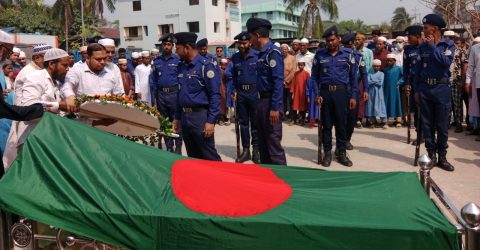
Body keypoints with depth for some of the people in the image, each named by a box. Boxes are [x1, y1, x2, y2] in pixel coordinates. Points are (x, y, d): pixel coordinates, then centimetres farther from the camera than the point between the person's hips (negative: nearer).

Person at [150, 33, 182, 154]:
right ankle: (169, 147, 21)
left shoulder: (178, 60, -3)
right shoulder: (157, 61, 8)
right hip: (161, 94, 4)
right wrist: (154, 97, 6)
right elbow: (153, 81, 10)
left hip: (174, 93, -4)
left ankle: (178, 147, 9)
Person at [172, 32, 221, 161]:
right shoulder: (181, 66, 11)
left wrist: (210, 121, -18)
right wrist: (177, 117, 16)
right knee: (192, 156, 14)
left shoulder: (206, 66, -11)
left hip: (200, 116, -7)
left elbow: (215, 95, -14)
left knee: (209, 156, -3)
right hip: (184, 116, 7)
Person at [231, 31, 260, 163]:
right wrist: (235, 90, 6)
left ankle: (256, 150, 13)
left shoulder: (257, 56, -8)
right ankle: (245, 150, 17)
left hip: (254, 91, -4)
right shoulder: (235, 57, 6)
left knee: (255, 122, 4)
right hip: (240, 92, 4)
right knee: (243, 122, 9)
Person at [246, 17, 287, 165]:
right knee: (262, 141, 16)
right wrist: (261, 104, 17)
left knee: (273, 142, -4)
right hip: (262, 101, 10)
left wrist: (275, 108, -24)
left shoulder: (273, 52, -15)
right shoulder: (262, 53, 13)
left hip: (271, 103, -10)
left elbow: (278, 82, -21)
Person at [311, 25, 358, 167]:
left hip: (342, 92, -1)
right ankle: (327, 153, 16)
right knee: (326, 124, 6)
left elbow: (353, 77, 4)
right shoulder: (320, 55, 5)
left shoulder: (348, 54, 3)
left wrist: (353, 96, -2)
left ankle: (342, 153, 16)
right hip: (325, 92, 1)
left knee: (341, 124, 5)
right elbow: (314, 76, 6)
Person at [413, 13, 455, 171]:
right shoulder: (423, 46, 7)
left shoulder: (448, 44, -1)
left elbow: (446, 62, -19)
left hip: (441, 88, -3)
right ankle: (431, 155, 14)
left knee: (442, 125, 2)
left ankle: (442, 157, 12)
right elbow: (418, 69, 9)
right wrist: (417, 90, 6)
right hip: (425, 88, 3)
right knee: (427, 124, 5)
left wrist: (433, 46, -13)